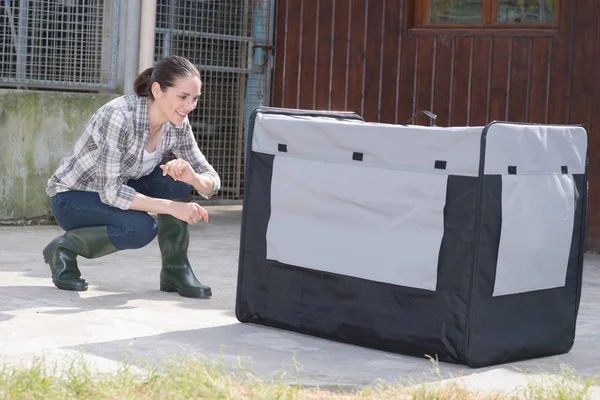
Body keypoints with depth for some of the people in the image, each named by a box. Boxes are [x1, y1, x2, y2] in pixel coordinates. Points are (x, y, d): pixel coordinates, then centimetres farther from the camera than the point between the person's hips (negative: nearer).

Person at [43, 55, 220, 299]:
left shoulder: (177, 124, -10)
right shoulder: (119, 116, -31)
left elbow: (212, 181, -7)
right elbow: (110, 192, -32)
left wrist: (193, 177, -31)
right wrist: (172, 207, -33)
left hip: (115, 190, 6)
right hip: (71, 197, -6)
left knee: (177, 178, -18)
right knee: (142, 228, -32)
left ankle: (175, 270, -6)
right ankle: (64, 248, -7)